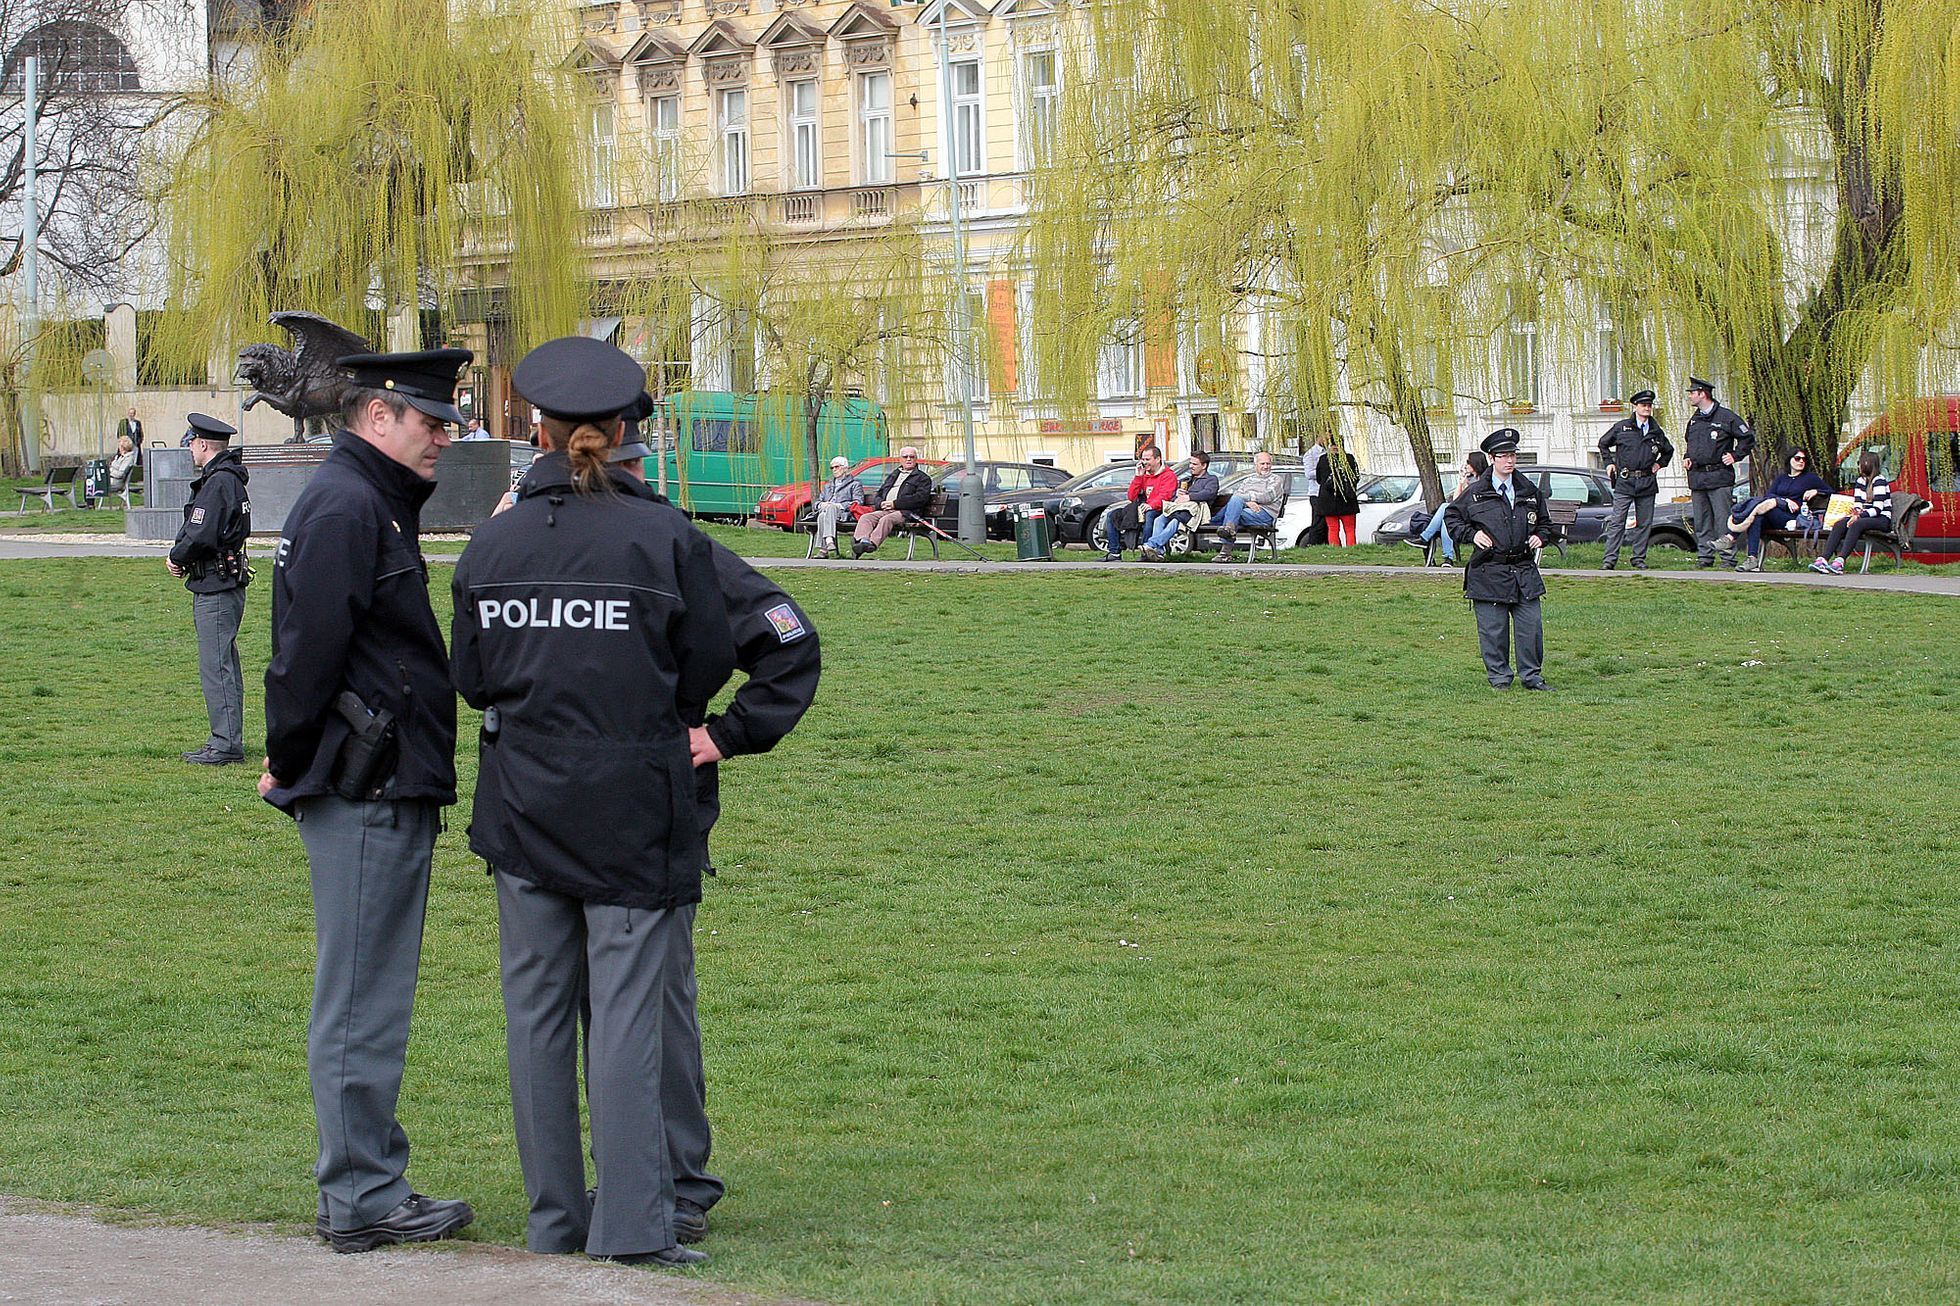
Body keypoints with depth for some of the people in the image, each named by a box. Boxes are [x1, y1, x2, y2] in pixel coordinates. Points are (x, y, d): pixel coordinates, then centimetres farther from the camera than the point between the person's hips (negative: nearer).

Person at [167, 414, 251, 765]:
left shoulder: (218, 483, -17)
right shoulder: (230, 479, 16)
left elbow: (200, 537, -23)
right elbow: (197, 530, 19)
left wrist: (177, 557, -5)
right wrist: (182, 556, 2)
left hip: (215, 590, -11)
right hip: (226, 584, 11)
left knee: (216, 666, -7)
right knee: (223, 665, 14)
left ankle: (226, 744, -6)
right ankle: (227, 741, 19)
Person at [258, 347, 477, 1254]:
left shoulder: (376, 506, 18)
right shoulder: (344, 511, -16)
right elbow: (308, 653, -19)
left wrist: (292, 761, 15)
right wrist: (291, 763, -8)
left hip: (384, 794, 11)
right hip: (364, 795, -11)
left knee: (369, 1000, 14)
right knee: (360, 1005, -5)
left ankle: (368, 1186, 20)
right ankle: (361, 1200, -1)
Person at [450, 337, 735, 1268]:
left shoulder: (492, 544, -1)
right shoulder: (665, 537, -10)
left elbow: (469, 677, 4)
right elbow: (709, 663, -4)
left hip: (524, 805, 3)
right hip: (635, 807, -3)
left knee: (537, 1007, 11)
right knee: (626, 1008, -1)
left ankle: (554, 1215, 16)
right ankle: (631, 1223, -4)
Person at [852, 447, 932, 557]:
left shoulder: (923, 478, 12)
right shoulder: (892, 476, 33)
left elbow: (920, 498, -5)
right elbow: (879, 495, 30)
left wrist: (895, 504, -11)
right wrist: (881, 503, 2)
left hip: (905, 511, -6)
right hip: (885, 510, 6)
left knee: (886, 520, -36)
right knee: (865, 518, -23)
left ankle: (872, 544, -57)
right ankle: (862, 540, -48)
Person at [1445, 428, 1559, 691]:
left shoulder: (1529, 490, 10)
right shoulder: (1476, 492, 0)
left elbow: (1545, 522, 24)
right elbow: (1452, 517, 9)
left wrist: (1541, 536, 4)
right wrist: (1471, 534, -6)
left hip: (1524, 570, 3)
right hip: (1489, 571, -3)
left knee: (1530, 626, 0)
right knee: (1493, 629, 1)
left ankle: (1531, 676, 12)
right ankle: (1499, 677, 12)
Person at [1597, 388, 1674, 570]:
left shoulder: (1656, 431, 11)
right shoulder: (1621, 427, 3)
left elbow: (1668, 450, 28)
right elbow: (1603, 444, 17)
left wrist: (1659, 464, 14)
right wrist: (1609, 463, 9)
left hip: (1647, 483, 3)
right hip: (1624, 481, -3)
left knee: (1644, 523, 5)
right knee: (1617, 521, -8)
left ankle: (1639, 558, 13)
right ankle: (1610, 558, -9)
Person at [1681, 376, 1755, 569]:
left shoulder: (1726, 417, -4)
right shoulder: (1694, 420, 17)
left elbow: (1748, 438, 0)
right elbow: (1687, 442, 34)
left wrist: (1735, 456, -5)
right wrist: (1686, 457, 17)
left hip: (1719, 477, -7)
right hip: (1697, 478, 7)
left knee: (1723, 520, -8)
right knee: (1701, 522, 7)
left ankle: (1728, 556, -7)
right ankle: (1704, 556, 12)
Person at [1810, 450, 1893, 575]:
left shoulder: (1879, 481, -8)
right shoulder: (1861, 480, 17)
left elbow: (1877, 509, -17)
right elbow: (1857, 503, 9)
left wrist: (1860, 515, -26)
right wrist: (1857, 512, -15)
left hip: (1882, 519, -7)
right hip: (1865, 517, 7)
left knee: (1856, 525, -36)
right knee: (1839, 524, -19)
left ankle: (1840, 561, -48)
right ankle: (1824, 558, -36)